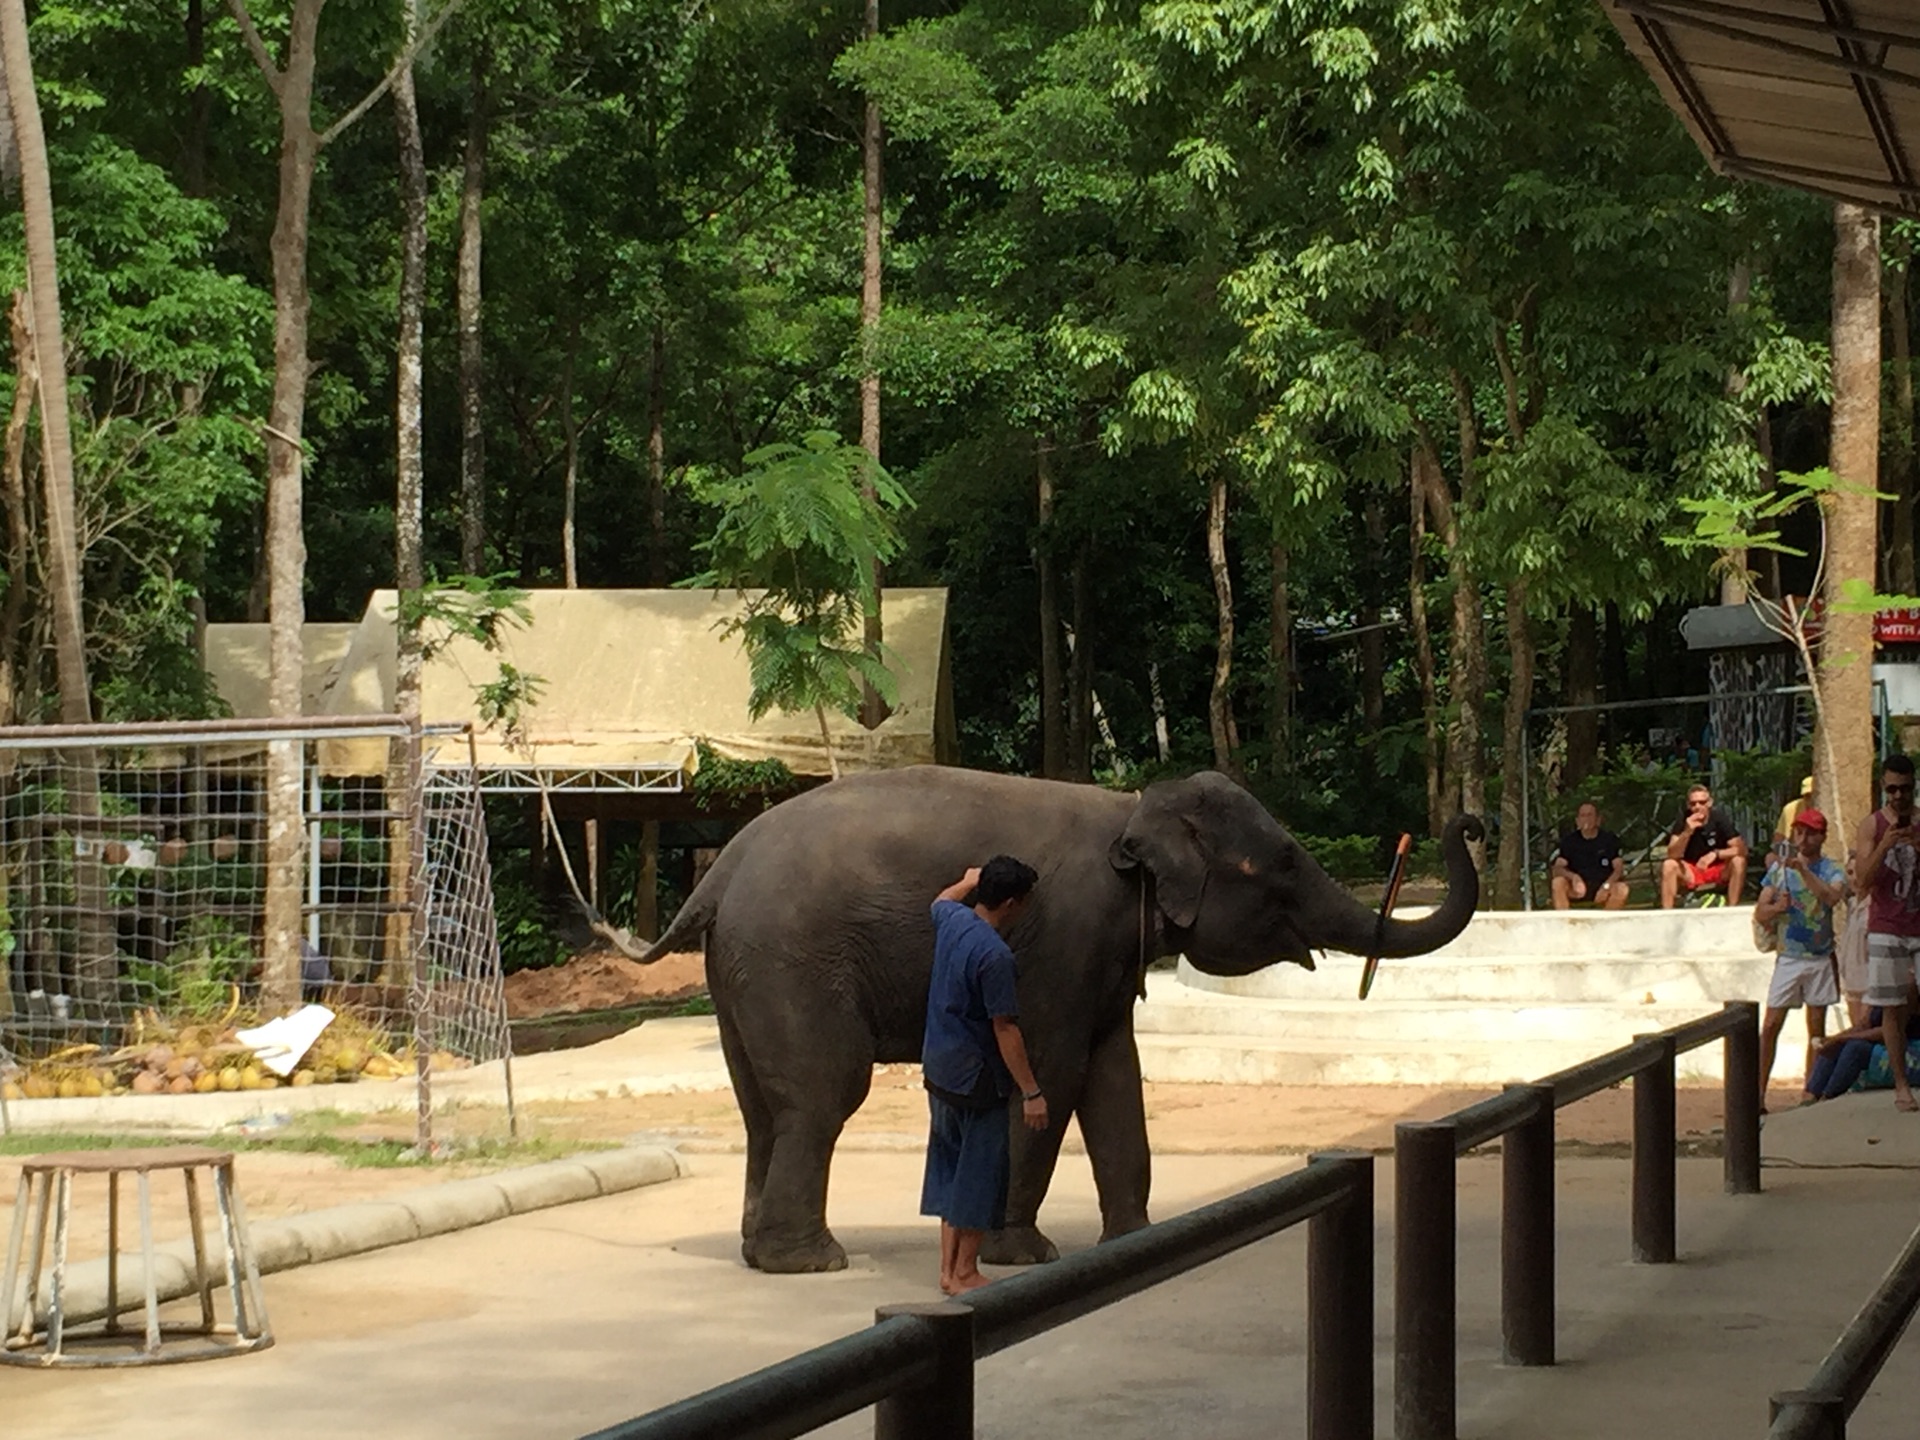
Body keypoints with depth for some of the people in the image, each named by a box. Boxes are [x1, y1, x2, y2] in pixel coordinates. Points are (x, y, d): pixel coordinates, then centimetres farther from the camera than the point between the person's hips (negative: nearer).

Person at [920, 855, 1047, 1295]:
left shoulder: (951, 919, 0)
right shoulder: (994, 955, -24)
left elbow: (941, 899, 28)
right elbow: (1005, 1029, -23)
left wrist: (968, 882, 48)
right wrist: (1031, 1092, -18)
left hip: (939, 1069, 9)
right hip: (975, 1077, -9)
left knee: (950, 1165, 15)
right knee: (981, 1172, 0)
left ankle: (949, 1268, 19)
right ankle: (965, 1273, 5)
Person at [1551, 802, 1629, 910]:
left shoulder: (1610, 839, 1)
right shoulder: (1568, 840, 1)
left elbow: (1619, 868, -6)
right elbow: (1557, 869, -8)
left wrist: (1607, 885, -26)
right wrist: (1573, 876, -30)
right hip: (1578, 887, 0)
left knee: (1622, 889, -31)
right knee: (1558, 882, -30)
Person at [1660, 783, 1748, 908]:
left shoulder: (1720, 818, -13)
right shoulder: (1683, 821, -11)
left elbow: (1741, 849, -18)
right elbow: (1672, 855, -20)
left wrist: (1716, 854, -34)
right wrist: (1687, 832, -36)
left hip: (1720, 872, -1)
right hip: (1691, 873, 1)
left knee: (1738, 861, -29)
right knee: (1668, 865, -26)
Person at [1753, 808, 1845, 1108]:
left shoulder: (1831, 869, -1)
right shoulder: (1779, 868, 4)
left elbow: (1832, 897, -24)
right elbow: (1760, 915, 2)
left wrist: (1803, 870, -31)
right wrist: (1777, 907, -19)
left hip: (1820, 958, -1)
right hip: (1788, 957, 1)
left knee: (1816, 1028, 4)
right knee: (1770, 1026, -6)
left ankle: (1810, 1091, 10)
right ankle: (1758, 1093, -7)